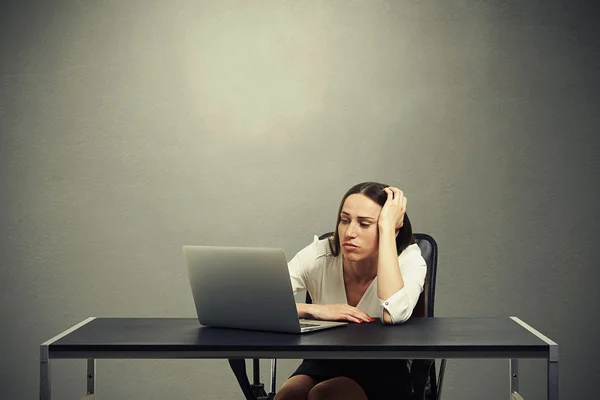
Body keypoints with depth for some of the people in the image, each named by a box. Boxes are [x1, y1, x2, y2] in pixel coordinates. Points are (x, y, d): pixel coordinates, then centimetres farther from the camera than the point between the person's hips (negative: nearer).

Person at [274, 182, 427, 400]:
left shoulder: (409, 259, -15)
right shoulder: (319, 255, -12)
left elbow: (393, 315, -37)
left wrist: (386, 227, -32)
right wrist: (315, 310, -32)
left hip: (381, 374, -2)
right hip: (323, 365, 2)